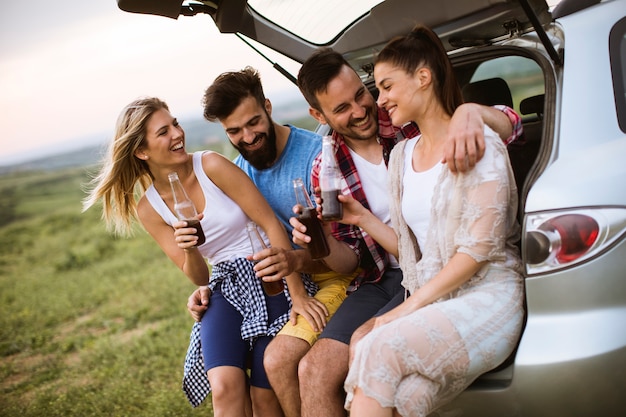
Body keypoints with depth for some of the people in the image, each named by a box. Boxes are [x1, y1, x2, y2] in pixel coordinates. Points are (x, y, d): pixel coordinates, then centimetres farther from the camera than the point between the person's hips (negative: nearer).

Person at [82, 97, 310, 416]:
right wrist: (189, 251, -21)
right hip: (225, 287, 2)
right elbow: (198, 277, 3)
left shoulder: (211, 165, -8)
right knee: (225, 387, -23)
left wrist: (298, 294, -15)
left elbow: (271, 224, -10)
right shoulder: (148, 208, 3)